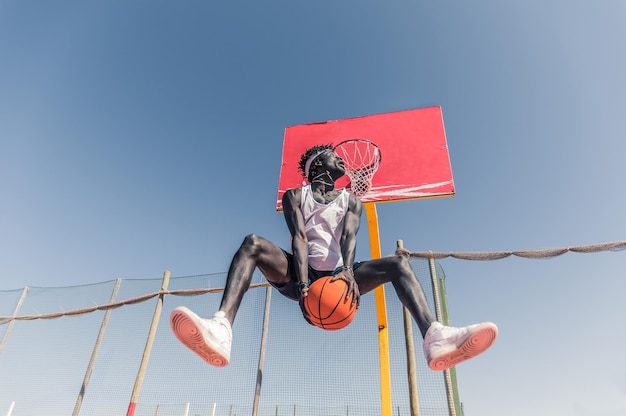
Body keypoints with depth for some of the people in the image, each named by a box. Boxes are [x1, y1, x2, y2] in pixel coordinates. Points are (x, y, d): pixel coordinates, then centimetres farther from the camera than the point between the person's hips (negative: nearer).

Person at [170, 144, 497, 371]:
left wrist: (348, 271, -29)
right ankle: (221, 330, -51)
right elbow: (299, 237, -9)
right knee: (253, 243, -28)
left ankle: (436, 339, -41)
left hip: (338, 275, 2)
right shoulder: (294, 196, 9)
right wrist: (303, 282, -27)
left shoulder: (351, 200, 14)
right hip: (303, 274, -1)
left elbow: (348, 237, -6)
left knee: (397, 263, -20)